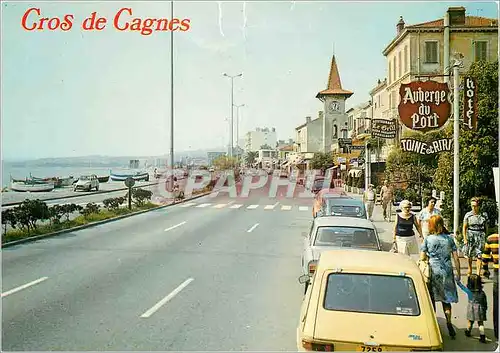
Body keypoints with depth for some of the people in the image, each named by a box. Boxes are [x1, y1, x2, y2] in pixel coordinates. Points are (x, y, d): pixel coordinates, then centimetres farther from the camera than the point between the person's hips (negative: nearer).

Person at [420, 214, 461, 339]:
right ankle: (449, 322, 5)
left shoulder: (427, 239, -5)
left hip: (433, 271, -2)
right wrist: (458, 273, 10)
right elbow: (456, 258, 1)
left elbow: (422, 258, -5)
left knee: (432, 299, 10)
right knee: (446, 299, 13)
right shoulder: (449, 239, 1)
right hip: (447, 271, 2)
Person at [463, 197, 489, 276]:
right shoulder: (468, 215, -2)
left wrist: (486, 238, 10)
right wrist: (465, 239, -5)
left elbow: (486, 227, 10)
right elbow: (464, 228, 1)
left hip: (480, 236, -1)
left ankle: (478, 274, -6)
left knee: (479, 255, -7)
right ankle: (470, 269, 35)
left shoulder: (484, 215, 0)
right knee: (469, 255, 12)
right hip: (470, 236, 1)